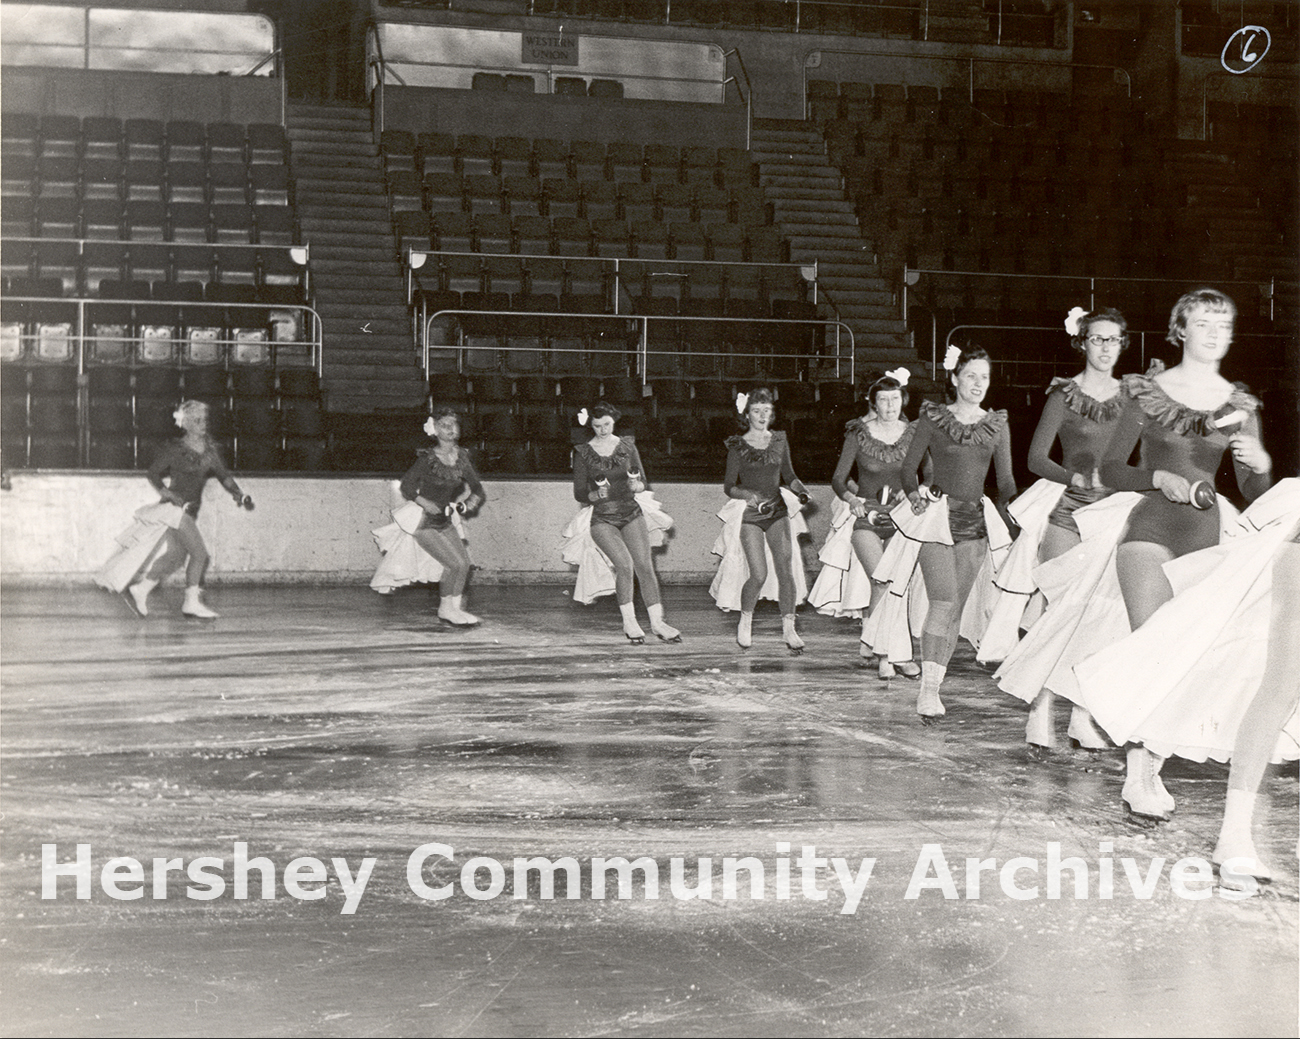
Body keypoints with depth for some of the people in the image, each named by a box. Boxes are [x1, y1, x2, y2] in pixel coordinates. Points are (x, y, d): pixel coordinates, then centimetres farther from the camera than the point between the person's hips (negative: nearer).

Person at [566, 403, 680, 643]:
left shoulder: (627, 446, 8)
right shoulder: (583, 453, 2)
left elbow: (643, 483, 11)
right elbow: (579, 493, 2)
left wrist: (636, 486, -13)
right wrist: (596, 494, -19)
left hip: (631, 512, 3)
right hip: (601, 518, -2)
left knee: (644, 564, -10)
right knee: (624, 563, -21)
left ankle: (657, 622, -4)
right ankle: (629, 622, -8)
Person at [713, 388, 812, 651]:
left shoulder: (779, 440, 9)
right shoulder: (738, 445, -1)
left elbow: (789, 476, 18)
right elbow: (729, 486, -1)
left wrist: (800, 490, -3)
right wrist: (752, 497, -18)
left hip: (777, 510, 3)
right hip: (749, 515, -3)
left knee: (786, 569, -9)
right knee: (758, 575, -11)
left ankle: (788, 628, -1)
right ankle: (745, 622, 13)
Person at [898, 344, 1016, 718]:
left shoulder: (997, 425, 10)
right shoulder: (933, 418, 2)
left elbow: (1006, 482, 13)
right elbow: (908, 468, 6)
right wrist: (916, 496, -6)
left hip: (975, 521, 4)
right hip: (938, 516, -4)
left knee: (957, 607, 4)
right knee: (943, 602, -16)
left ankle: (935, 684, 12)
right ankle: (928, 687, -16)